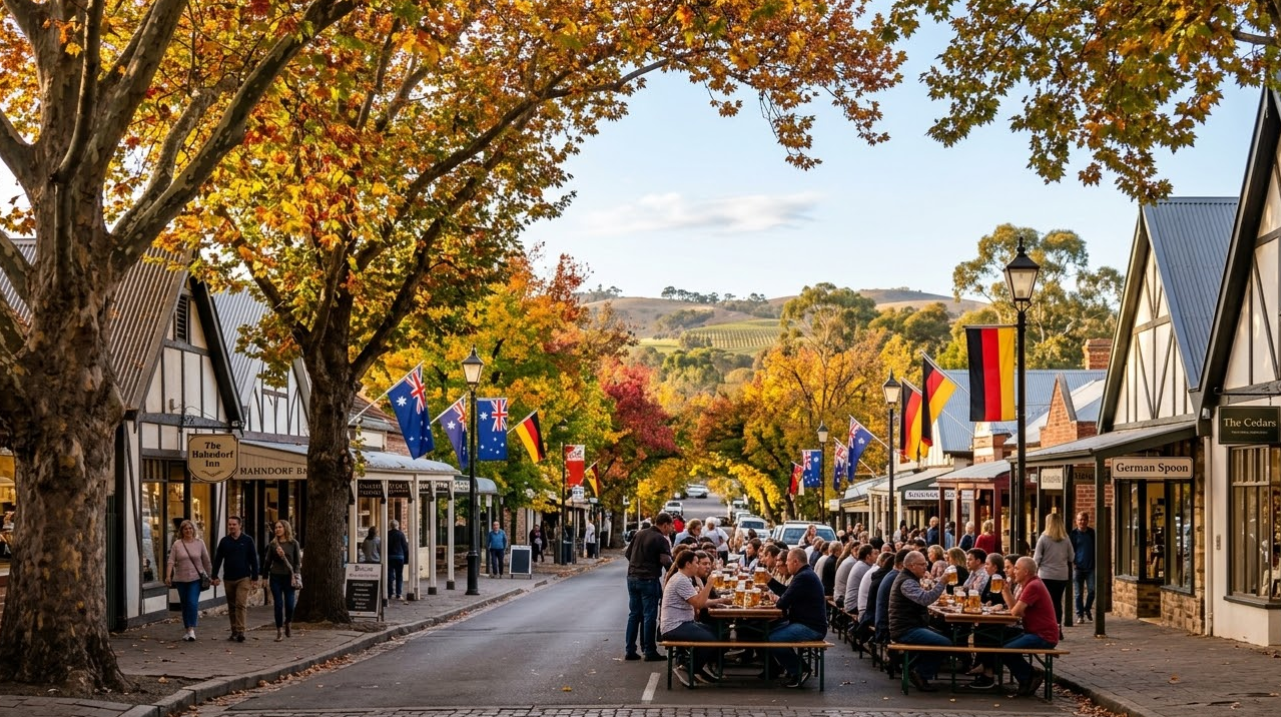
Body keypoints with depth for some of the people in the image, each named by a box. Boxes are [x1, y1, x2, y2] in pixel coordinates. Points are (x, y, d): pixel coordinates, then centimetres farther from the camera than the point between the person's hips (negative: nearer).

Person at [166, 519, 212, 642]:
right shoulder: (177, 544, 2)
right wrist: (168, 576, -16)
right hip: (181, 579, 2)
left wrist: (210, 575, 10)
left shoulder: (199, 543, 2)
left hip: (196, 578, -2)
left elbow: (206, 561, 7)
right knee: (184, 605, 9)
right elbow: (171, 561, -4)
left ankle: (191, 630, -15)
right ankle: (187, 629, 19)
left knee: (193, 603, -15)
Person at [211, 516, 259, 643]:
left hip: (243, 578, -3)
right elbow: (217, 559, 8)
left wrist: (255, 578, -2)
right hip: (229, 578, 3)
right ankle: (234, 632, 15)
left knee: (240, 605, -13)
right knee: (231, 607, 8)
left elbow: (253, 560, 1)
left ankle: (240, 631, -15)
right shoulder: (224, 541, 6)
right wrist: (215, 576, 1)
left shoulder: (247, 540, 0)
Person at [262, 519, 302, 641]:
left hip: (289, 577, -1)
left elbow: (298, 561, 2)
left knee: (290, 605, -2)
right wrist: (265, 576, 8)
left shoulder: (293, 543, 2)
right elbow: (268, 561, 11)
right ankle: (279, 632, 5)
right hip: (275, 577, 1)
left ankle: (288, 626, 24)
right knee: (278, 605, -1)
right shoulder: (273, 544, 6)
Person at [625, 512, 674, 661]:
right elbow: (666, 562, -16)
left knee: (634, 614, 12)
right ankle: (650, 652, 3)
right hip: (649, 580, -6)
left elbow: (628, 553, 15)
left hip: (632, 578, 6)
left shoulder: (639, 534, 9)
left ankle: (630, 650, 13)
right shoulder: (661, 540, -11)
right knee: (649, 616, 0)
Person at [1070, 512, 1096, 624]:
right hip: (1078, 567, -1)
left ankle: (1087, 609, 18)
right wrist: (1073, 563, -7)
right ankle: (1080, 615, 9)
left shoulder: (1092, 533, 7)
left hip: (1091, 567, 1)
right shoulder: (1073, 534, 2)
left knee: (1092, 590, -7)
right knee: (1079, 593, 2)